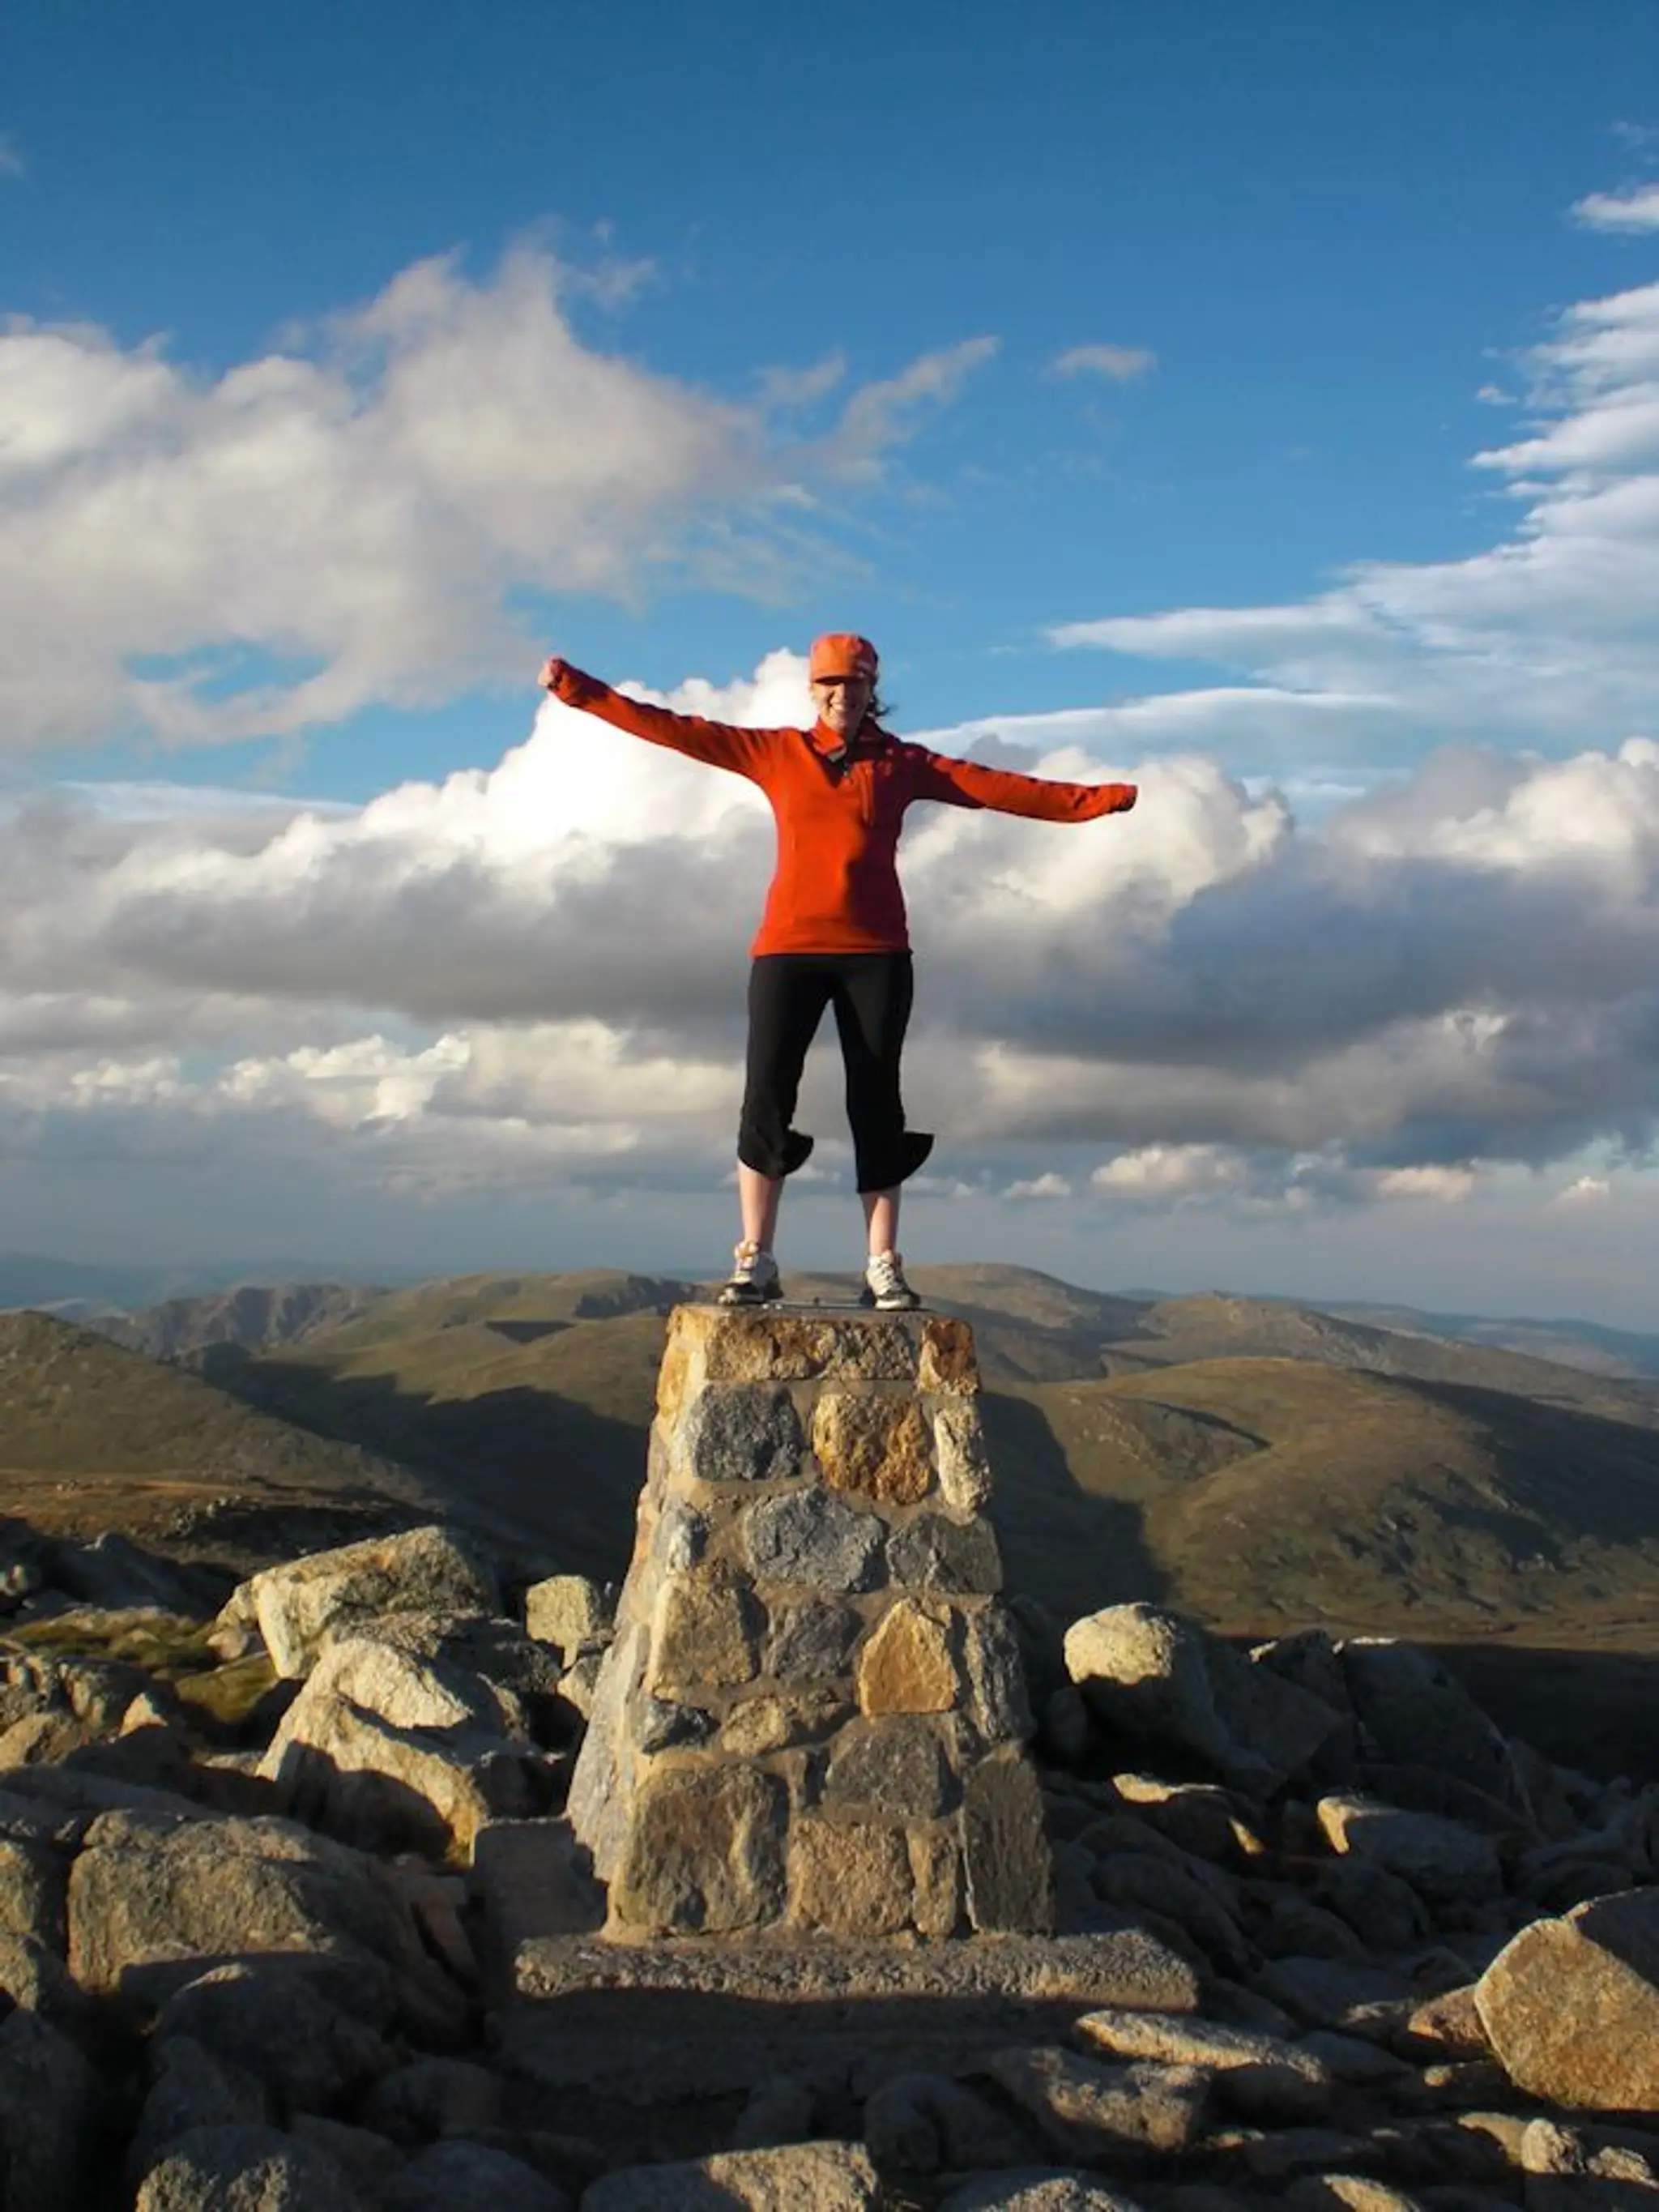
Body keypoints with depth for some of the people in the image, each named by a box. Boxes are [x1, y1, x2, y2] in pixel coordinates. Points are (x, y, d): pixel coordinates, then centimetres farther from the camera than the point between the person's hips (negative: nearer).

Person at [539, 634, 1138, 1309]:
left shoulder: (902, 765, 10)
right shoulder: (775, 753, 9)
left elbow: (998, 788, 5)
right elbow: (672, 730, 6)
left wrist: (1094, 800, -2)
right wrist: (578, 690, 1)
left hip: (876, 954, 1)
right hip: (789, 948, -1)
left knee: (876, 1105, 3)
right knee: (765, 1097, -6)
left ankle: (883, 1268, 7)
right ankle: (755, 1264, 1)